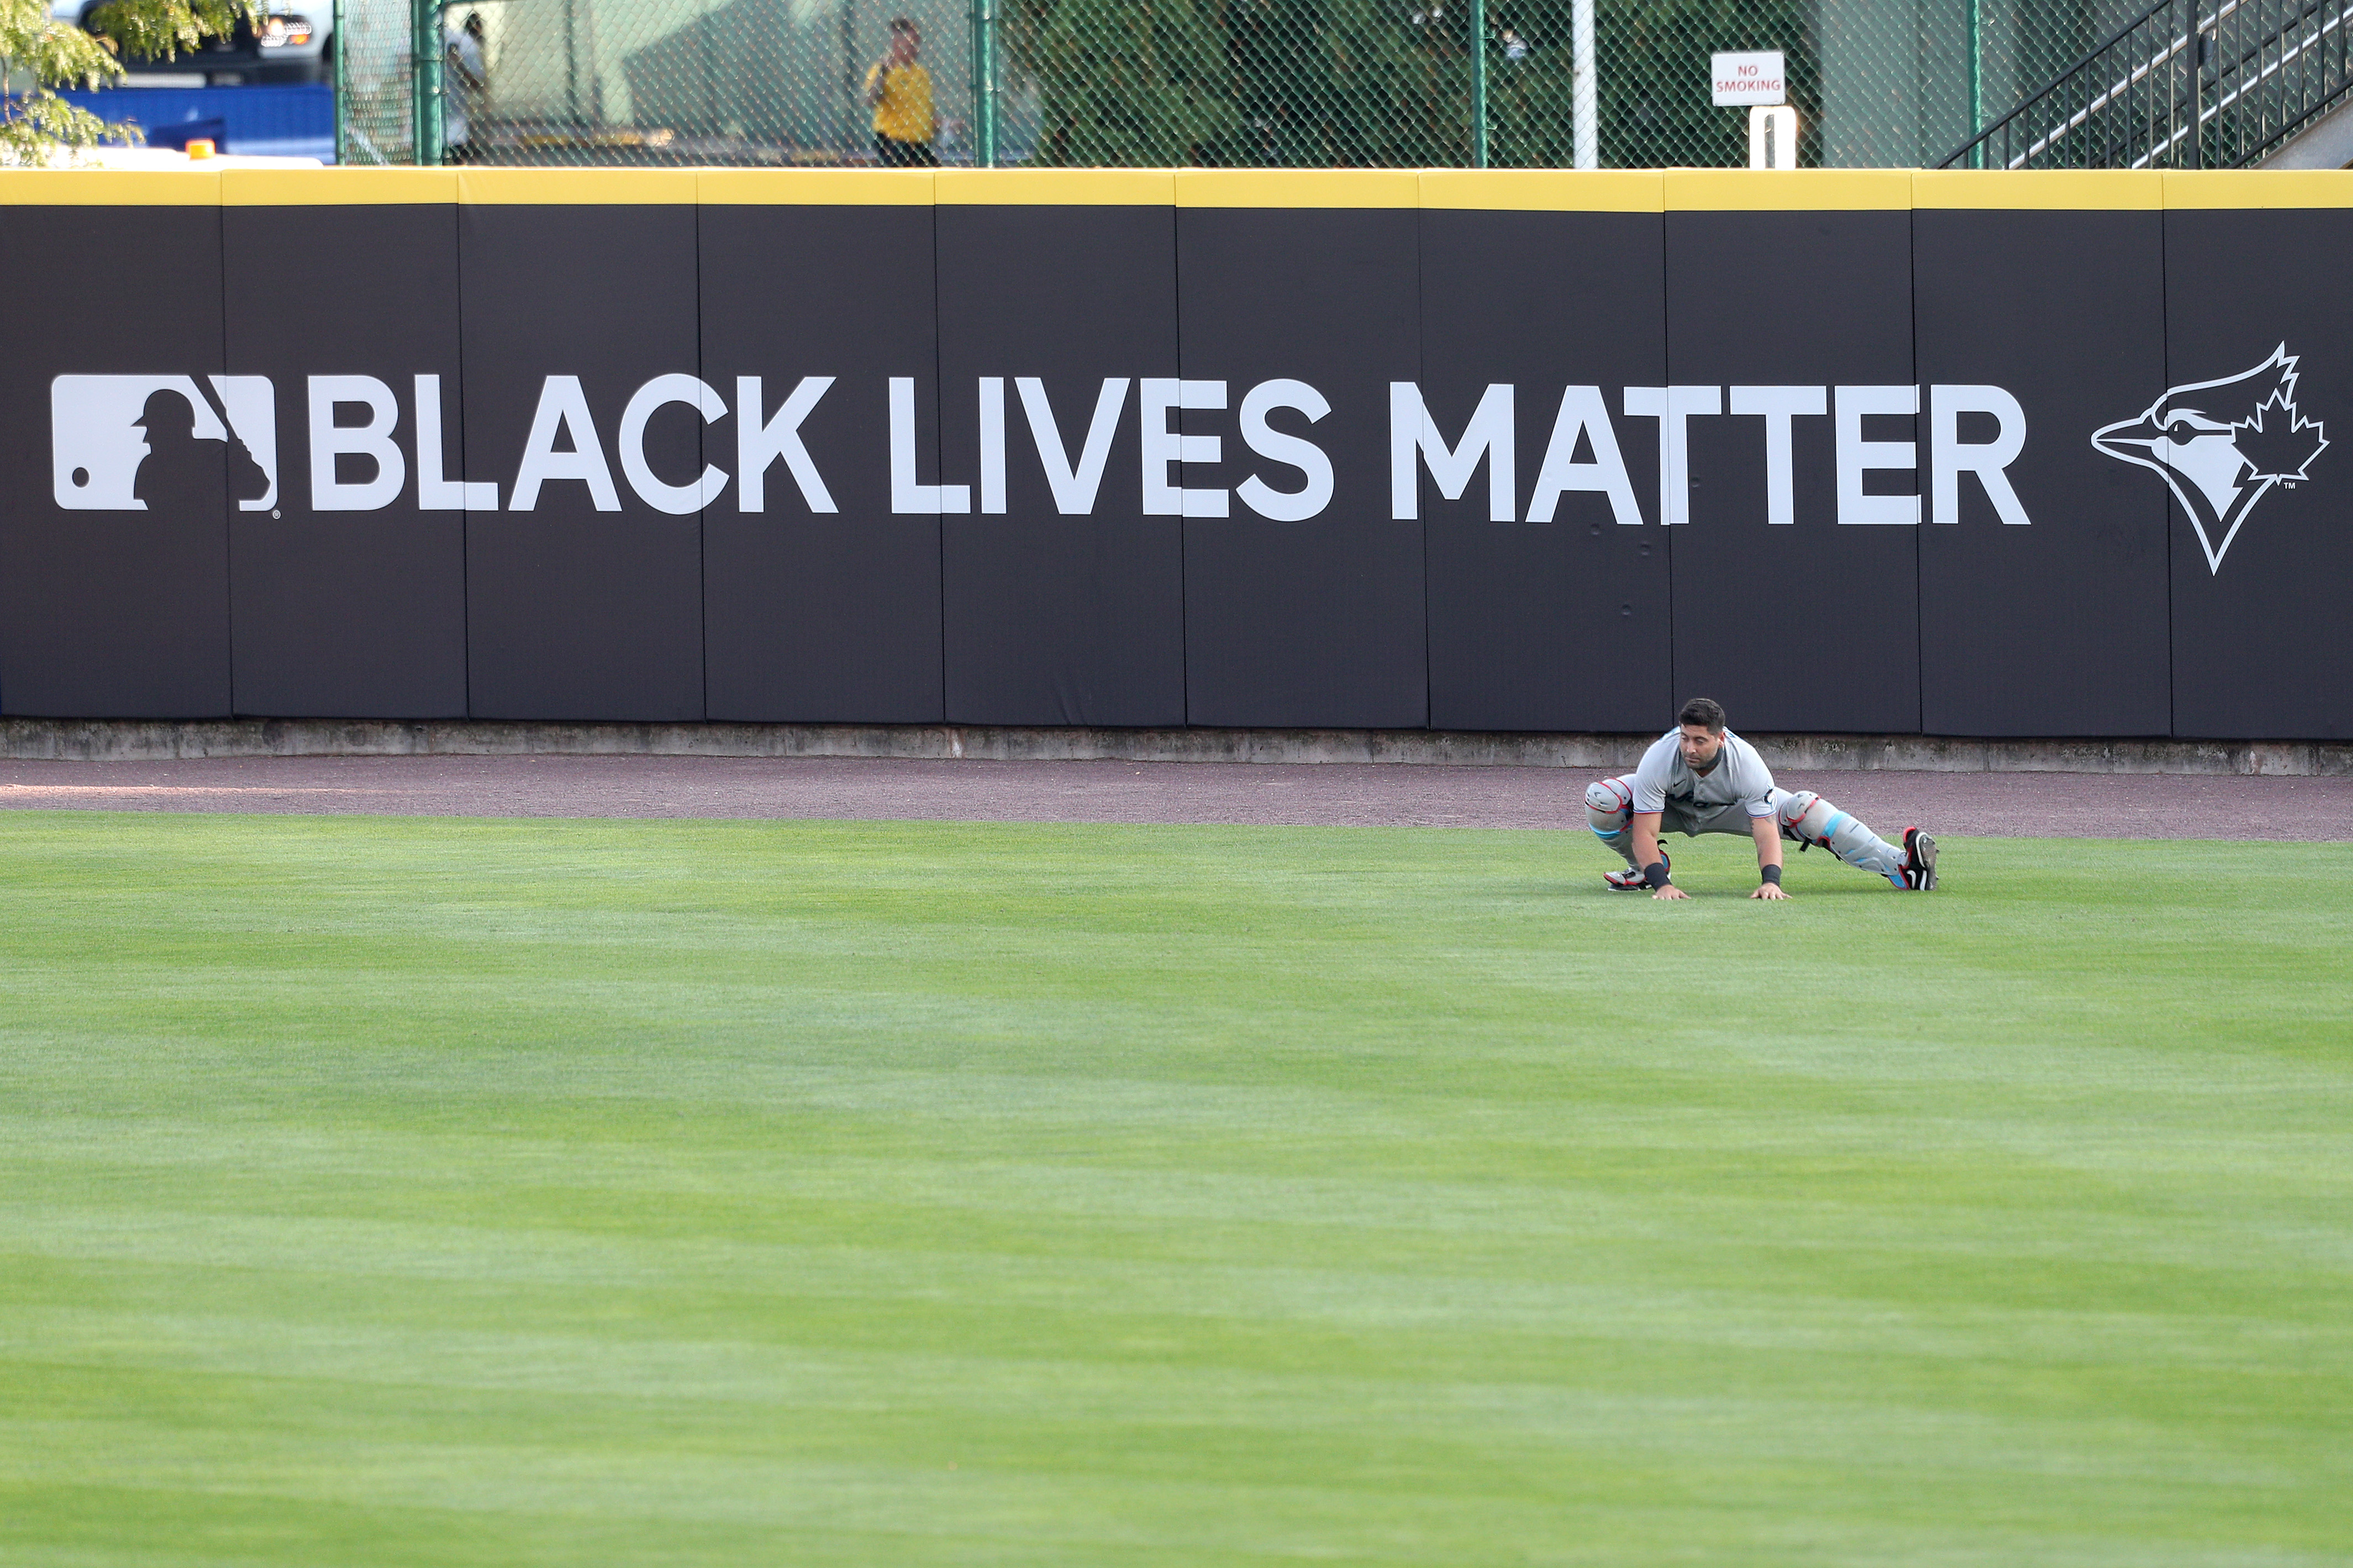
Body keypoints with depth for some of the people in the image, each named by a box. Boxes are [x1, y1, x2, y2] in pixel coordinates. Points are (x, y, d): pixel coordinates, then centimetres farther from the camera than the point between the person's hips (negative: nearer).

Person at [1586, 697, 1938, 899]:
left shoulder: (1746, 763, -36)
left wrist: (1770, 882, -56)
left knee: (1806, 810, -24)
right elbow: (1644, 832, -38)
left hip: (1728, 808, 0)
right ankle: (1647, 868, 0)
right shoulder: (1660, 759, -38)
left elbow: (1767, 832, -39)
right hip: (1671, 808, 0)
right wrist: (1662, 885, -51)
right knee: (1602, 800, -29)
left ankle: (1900, 866, -25)